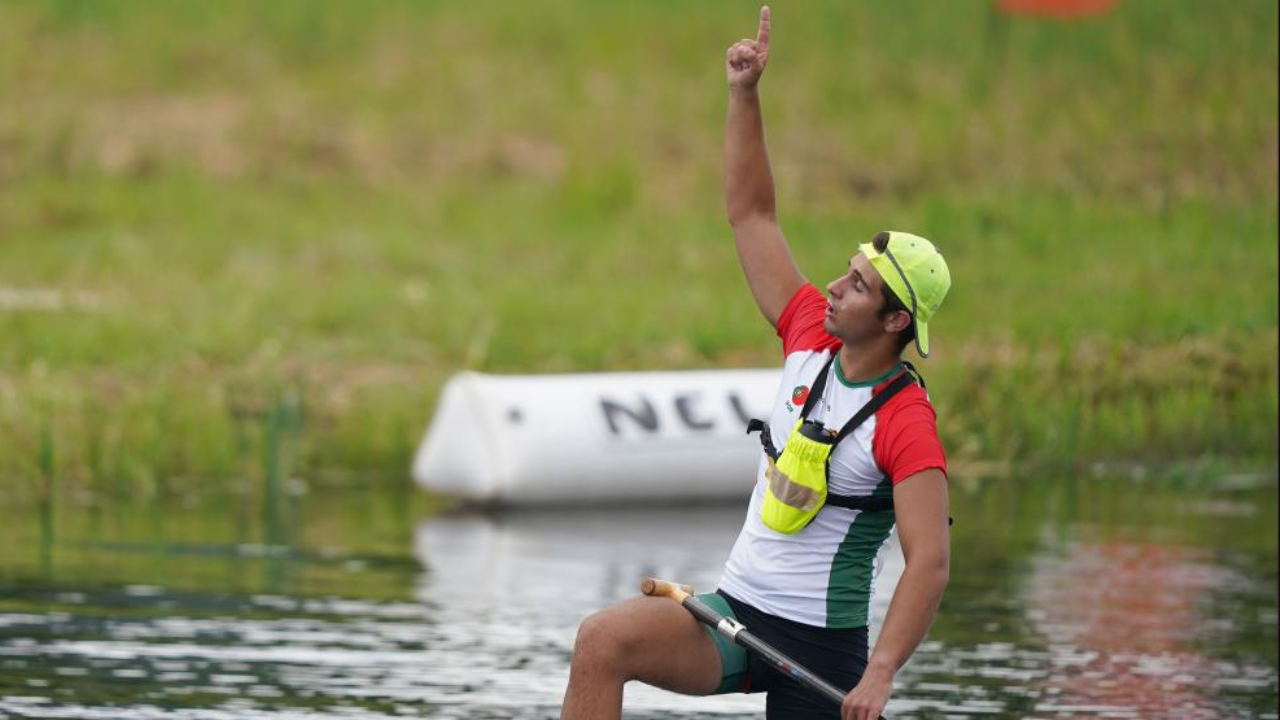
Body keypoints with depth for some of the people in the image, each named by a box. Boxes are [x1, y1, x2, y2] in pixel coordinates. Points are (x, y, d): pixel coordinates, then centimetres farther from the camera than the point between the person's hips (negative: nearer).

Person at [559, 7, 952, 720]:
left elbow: (930, 562, -22)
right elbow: (751, 214, 12)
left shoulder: (907, 423, -15)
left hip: (819, 649, -6)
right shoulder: (812, 338, 5)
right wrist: (745, 94, 5)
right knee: (604, 640, -20)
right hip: (733, 610, 6)